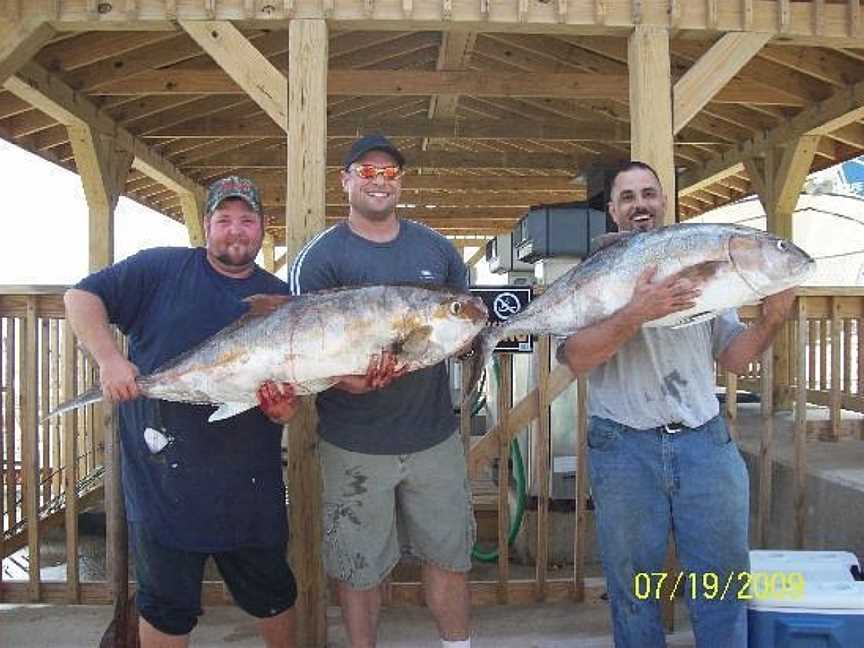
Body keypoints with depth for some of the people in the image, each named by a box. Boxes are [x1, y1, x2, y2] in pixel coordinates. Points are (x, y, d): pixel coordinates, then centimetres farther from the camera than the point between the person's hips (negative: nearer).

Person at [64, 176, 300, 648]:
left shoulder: (279, 298, 5)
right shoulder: (162, 268, 0)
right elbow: (81, 296, -3)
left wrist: (284, 406, -17)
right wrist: (108, 358, -18)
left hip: (249, 478, 3)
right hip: (162, 472, -2)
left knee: (272, 591, 18)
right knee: (166, 607, 12)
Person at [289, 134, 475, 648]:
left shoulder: (437, 248, 7)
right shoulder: (321, 257, -5)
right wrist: (347, 378, -32)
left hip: (434, 434, 3)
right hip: (355, 445, -3)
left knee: (450, 554, 14)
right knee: (360, 567, 11)